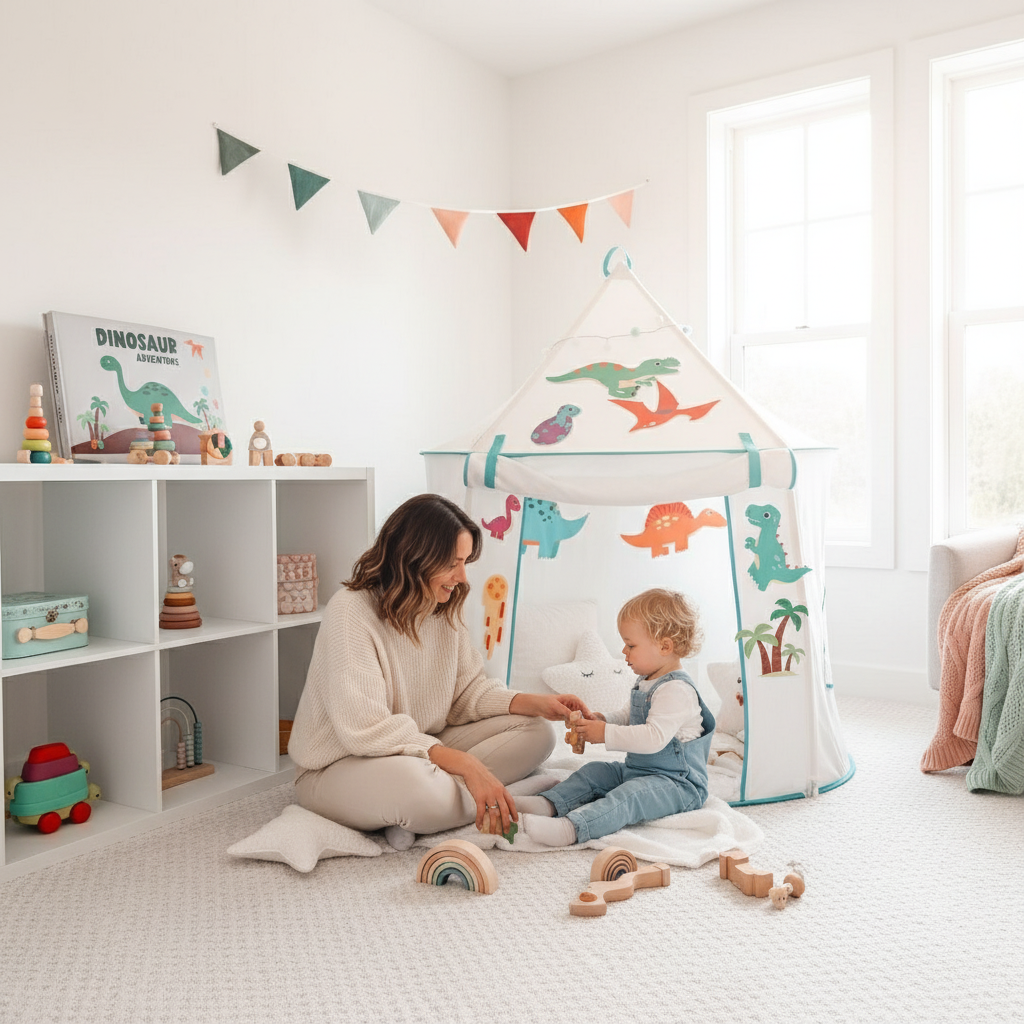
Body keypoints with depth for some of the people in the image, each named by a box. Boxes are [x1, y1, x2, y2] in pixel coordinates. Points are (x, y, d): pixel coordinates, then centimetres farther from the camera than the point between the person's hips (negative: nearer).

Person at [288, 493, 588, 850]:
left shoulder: (445, 609, 3)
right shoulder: (351, 612, -22)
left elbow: (468, 691, 5)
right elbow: (367, 730, -29)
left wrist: (536, 703, -12)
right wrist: (465, 765, -33)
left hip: (424, 749, 8)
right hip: (338, 767, -8)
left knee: (535, 732, -6)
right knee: (412, 783, -42)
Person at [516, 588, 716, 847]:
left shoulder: (676, 690, -21)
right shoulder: (644, 682, 13)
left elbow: (654, 737, -32)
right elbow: (627, 717, 25)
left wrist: (606, 734, -26)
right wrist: (601, 720, 3)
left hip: (678, 783, -11)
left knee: (629, 796, -32)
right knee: (594, 772, 5)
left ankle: (570, 828, -53)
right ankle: (549, 804, -11)